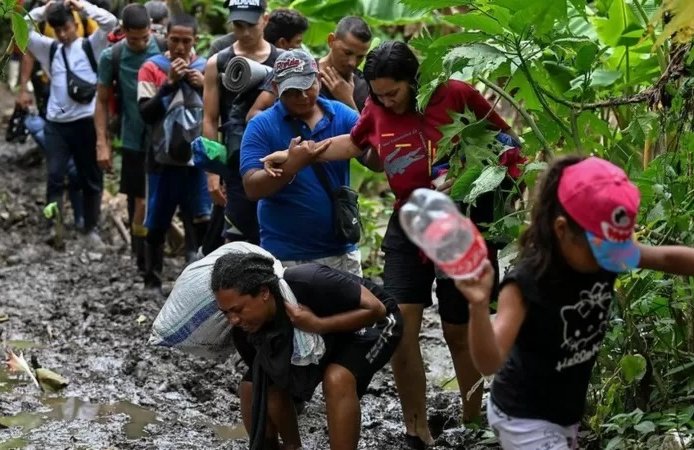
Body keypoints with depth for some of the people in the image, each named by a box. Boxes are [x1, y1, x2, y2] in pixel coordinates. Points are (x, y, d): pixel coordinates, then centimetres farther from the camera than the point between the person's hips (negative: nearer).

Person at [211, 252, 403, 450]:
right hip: (320, 336, 6)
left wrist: (317, 325, -40)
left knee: (337, 379, -33)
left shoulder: (308, 283, -38)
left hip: (371, 322, -5)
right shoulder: (245, 330, -21)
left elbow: (376, 309, -30)